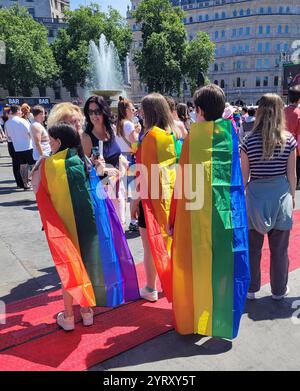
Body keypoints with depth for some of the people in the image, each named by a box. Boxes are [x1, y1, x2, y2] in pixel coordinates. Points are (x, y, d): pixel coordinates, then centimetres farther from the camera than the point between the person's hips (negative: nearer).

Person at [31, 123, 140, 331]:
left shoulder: (49, 164, -10)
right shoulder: (84, 160, 1)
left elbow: (43, 193, -1)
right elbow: (97, 191, 4)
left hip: (64, 222, -3)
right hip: (88, 220, 3)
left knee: (68, 264, 9)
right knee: (86, 261, 15)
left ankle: (68, 316, 21)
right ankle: (87, 310, 27)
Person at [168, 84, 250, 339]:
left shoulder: (192, 138, -8)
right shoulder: (231, 131, 1)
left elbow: (182, 182, -7)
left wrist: (173, 219, 0)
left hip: (197, 214, -2)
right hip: (228, 213, 3)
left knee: (196, 266, 12)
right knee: (225, 265, 14)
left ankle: (193, 318, 28)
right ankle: (223, 318, 29)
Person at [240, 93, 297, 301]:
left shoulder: (250, 141, -8)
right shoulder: (289, 140, -6)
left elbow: (244, 175, -4)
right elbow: (292, 174, 0)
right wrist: (292, 196, 15)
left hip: (256, 195, -1)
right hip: (281, 194, 1)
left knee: (253, 247, 13)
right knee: (279, 249, 14)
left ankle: (251, 289, 25)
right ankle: (279, 290, 28)